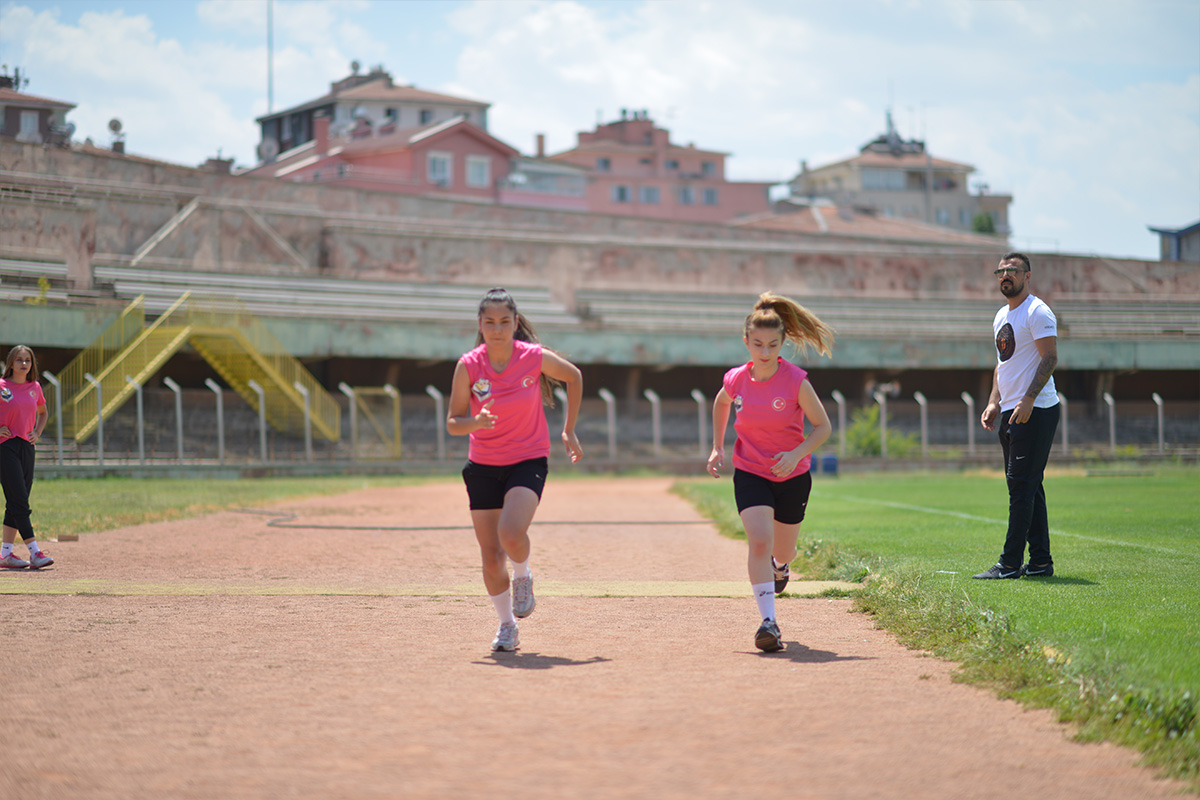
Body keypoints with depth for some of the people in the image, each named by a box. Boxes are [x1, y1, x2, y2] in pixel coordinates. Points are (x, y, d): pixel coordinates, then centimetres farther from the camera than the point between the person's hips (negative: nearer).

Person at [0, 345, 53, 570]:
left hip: (27, 447, 6)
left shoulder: (35, 387, 10)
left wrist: (37, 433, 11)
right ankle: (34, 552, -15)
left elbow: (43, 413, 27)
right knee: (18, 500, -11)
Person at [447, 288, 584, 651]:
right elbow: (453, 423, -5)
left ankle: (523, 576, 7)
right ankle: (507, 625, 25)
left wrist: (569, 430, 8)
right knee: (490, 556, 2)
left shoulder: (535, 357, -13)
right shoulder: (468, 366, -11)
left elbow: (574, 376, 7)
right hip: (483, 467, 2)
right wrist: (475, 422, -28)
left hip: (528, 461, -2)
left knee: (511, 533, -27)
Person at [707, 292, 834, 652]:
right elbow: (720, 403, 16)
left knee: (782, 551, 16)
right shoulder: (736, 380, -9)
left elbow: (823, 426, -10)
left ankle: (778, 566, 55)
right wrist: (717, 447, 12)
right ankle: (768, 622, -23)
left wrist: (797, 453, -25)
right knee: (759, 540, -22)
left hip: (793, 476, 0)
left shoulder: (796, 381, -18)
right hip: (750, 473, 0)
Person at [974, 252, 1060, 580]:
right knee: (1025, 487, 9)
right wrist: (994, 402, 13)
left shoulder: (1037, 312, -9)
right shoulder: (1001, 316, 19)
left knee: (1022, 485, -11)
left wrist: (1028, 400, -24)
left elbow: (1050, 358, -16)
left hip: (1036, 412, -9)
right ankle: (1040, 562, 14)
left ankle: (1010, 564, -12)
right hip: (1011, 413, 9)